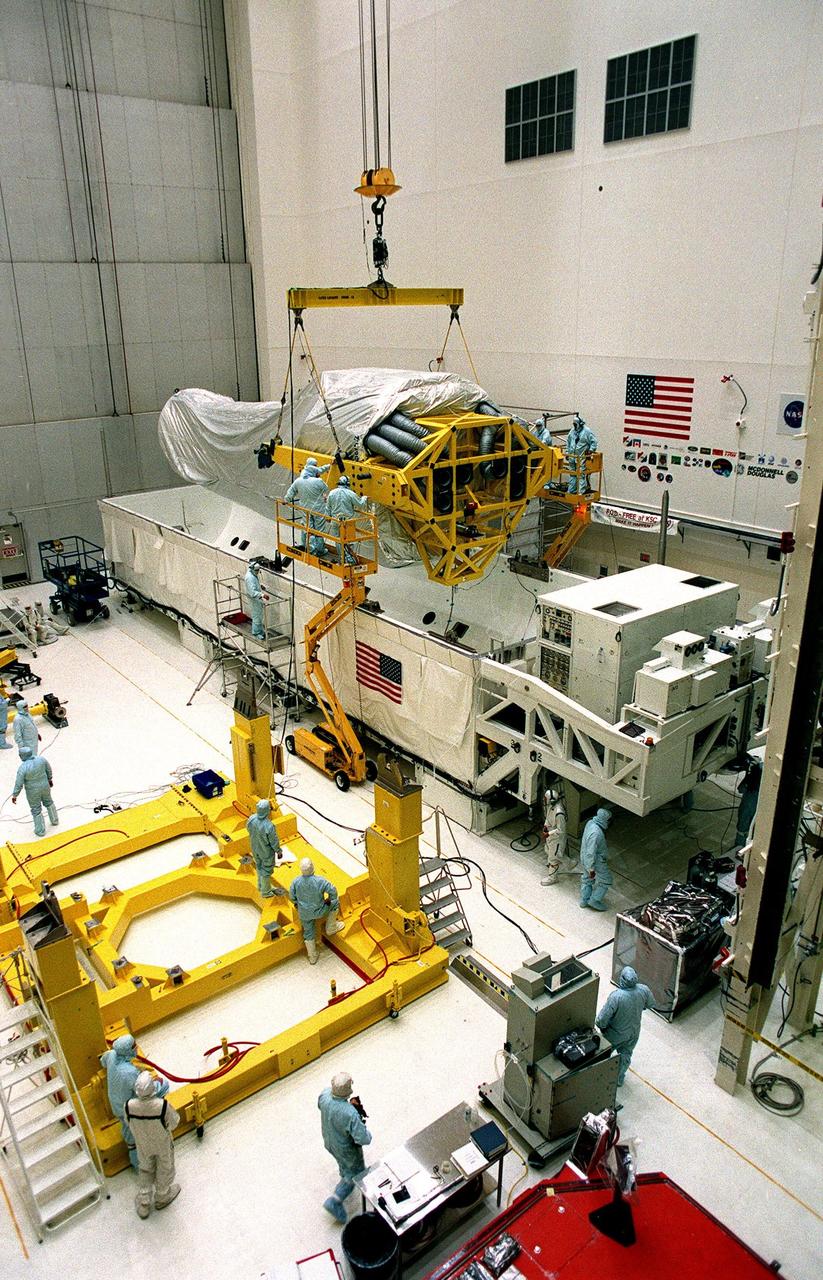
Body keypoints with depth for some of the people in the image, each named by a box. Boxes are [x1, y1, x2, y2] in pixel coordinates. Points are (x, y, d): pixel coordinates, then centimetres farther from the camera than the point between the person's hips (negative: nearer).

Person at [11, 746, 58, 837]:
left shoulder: (22, 768, -31)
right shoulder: (41, 759, -18)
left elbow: (18, 784, -22)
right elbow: (48, 769, -2)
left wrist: (14, 795, -7)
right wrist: (50, 779, 17)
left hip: (33, 791, -4)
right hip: (44, 786, 4)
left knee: (36, 810, 18)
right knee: (48, 802, 30)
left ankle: (40, 831, 35)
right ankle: (54, 820, 50)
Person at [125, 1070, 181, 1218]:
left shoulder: (129, 1106, -34)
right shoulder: (163, 1106, -41)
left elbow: (129, 1123, -11)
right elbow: (173, 1123, -21)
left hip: (143, 1145, 2)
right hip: (163, 1145, -2)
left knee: (145, 1170, 31)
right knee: (164, 1169, 28)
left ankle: (143, 1204, 46)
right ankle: (162, 1197, 52)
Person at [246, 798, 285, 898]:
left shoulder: (251, 819, -25)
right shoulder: (269, 826, -41)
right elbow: (274, 842, -25)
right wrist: (279, 851, -5)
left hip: (255, 849, 5)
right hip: (266, 852, -5)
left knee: (259, 867, 30)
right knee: (266, 871, 20)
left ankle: (261, 886, 54)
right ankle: (265, 891, 42)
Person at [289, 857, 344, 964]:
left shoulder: (296, 881, -22)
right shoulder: (320, 881, -30)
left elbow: (292, 896, -5)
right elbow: (333, 891, -21)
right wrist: (329, 900, 1)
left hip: (304, 913, 3)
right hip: (319, 912, -3)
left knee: (308, 933, 24)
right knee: (335, 902, 22)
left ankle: (312, 957, 40)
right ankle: (331, 928, 36)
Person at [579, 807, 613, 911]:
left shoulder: (591, 822, -10)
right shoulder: (596, 833, -38)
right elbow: (591, 853, -32)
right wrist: (591, 869, -21)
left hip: (585, 859, 8)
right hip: (596, 862, -8)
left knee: (587, 879, 26)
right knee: (605, 880, 15)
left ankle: (584, 900, 42)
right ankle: (594, 901, 27)